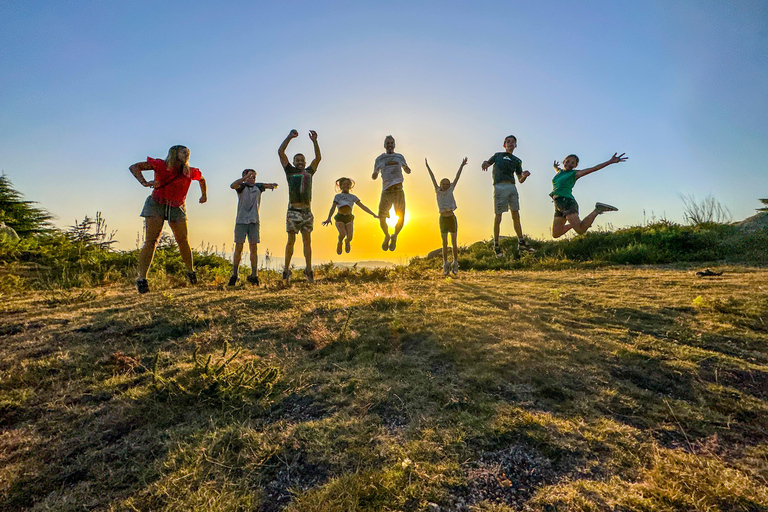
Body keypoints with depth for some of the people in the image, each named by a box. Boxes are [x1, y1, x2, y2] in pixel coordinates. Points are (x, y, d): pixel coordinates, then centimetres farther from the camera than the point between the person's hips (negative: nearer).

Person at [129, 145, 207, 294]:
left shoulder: (190, 172, 2)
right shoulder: (160, 165, -8)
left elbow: (202, 179, 24)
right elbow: (134, 167, -10)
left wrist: (204, 195, 26)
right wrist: (145, 183, -26)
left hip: (177, 208, 3)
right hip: (157, 205, -3)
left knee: (183, 241, 0)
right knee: (151, 240, -12)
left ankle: (190, 271, 19)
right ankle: (141, 279, -12)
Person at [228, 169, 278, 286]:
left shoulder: (258, 186, 14)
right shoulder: (242, 186, 5)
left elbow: (271, 185, 6)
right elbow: (232, 186, -16)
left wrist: (272, 185, -17)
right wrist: (246, 177, -22)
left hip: (254, 221, 2)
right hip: (241, 221, -2)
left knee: (254, 248, -1)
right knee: (238, 248, -2)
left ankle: (254, 276, 1)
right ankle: (234, 275, 7)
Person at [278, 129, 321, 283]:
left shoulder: (309, 172, 21)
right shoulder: (290, 171, 13)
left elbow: (318, 158, 17)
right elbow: (280, 152, 8)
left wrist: (314, 141, 8)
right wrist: (289, 137, 3)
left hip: (307, 211, 3)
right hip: (293, 211, -3)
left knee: (307, 240, 1)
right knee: (291, 240, -5)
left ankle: (309, 270, 3)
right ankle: (286, 269, 0)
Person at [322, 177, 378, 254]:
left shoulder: (353, 197, 10)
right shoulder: (337, 196, 4)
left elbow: (363, 207, 7)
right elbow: (333, 208, -9)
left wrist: (373, 214, 0)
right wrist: (328, 218, -26)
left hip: (349, 218, 2)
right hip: (339, 218, -2)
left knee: (349, 237, -19)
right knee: (343, 234, -29)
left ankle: (347, 242, 21)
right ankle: (340, 243, 8)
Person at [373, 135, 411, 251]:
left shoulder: (399, 157, 16)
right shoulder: (380, 159, 10)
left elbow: (408, 171, 22)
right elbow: (374, 176, 8)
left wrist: (405, 167, -2)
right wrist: (375, 173, -17)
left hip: (398, 191, 1)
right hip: (386, 192, -1)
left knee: (401, 219, -5)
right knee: (382, 218, -4)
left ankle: (394, 237, 22)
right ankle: (387, 236, 24)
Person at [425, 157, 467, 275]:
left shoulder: (450, 190, 9)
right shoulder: (438, 191, 7)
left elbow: (457, 178, 7)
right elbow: (433, 178, 4)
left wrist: (462, 165, 5)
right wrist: (427, 166, 2)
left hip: (452, 218, 1)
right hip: (443, 219, -1)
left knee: (454, 242, 3)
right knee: (444, 243, 2)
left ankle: (455, 263, 8)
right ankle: (445, 264, 5)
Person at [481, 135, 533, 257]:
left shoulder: (517, 161, 23)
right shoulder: (498, 155, 20)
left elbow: (520, 180, 20)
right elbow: (487, 163, 19)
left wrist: (525, 175, -4)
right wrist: (485, 163, -7)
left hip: (512, 187, 3)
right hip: (500, 186, -3)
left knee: (516, 215, 1)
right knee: (498, 215, -5)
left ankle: (521, 242, 4)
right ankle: (496, 244, 0)